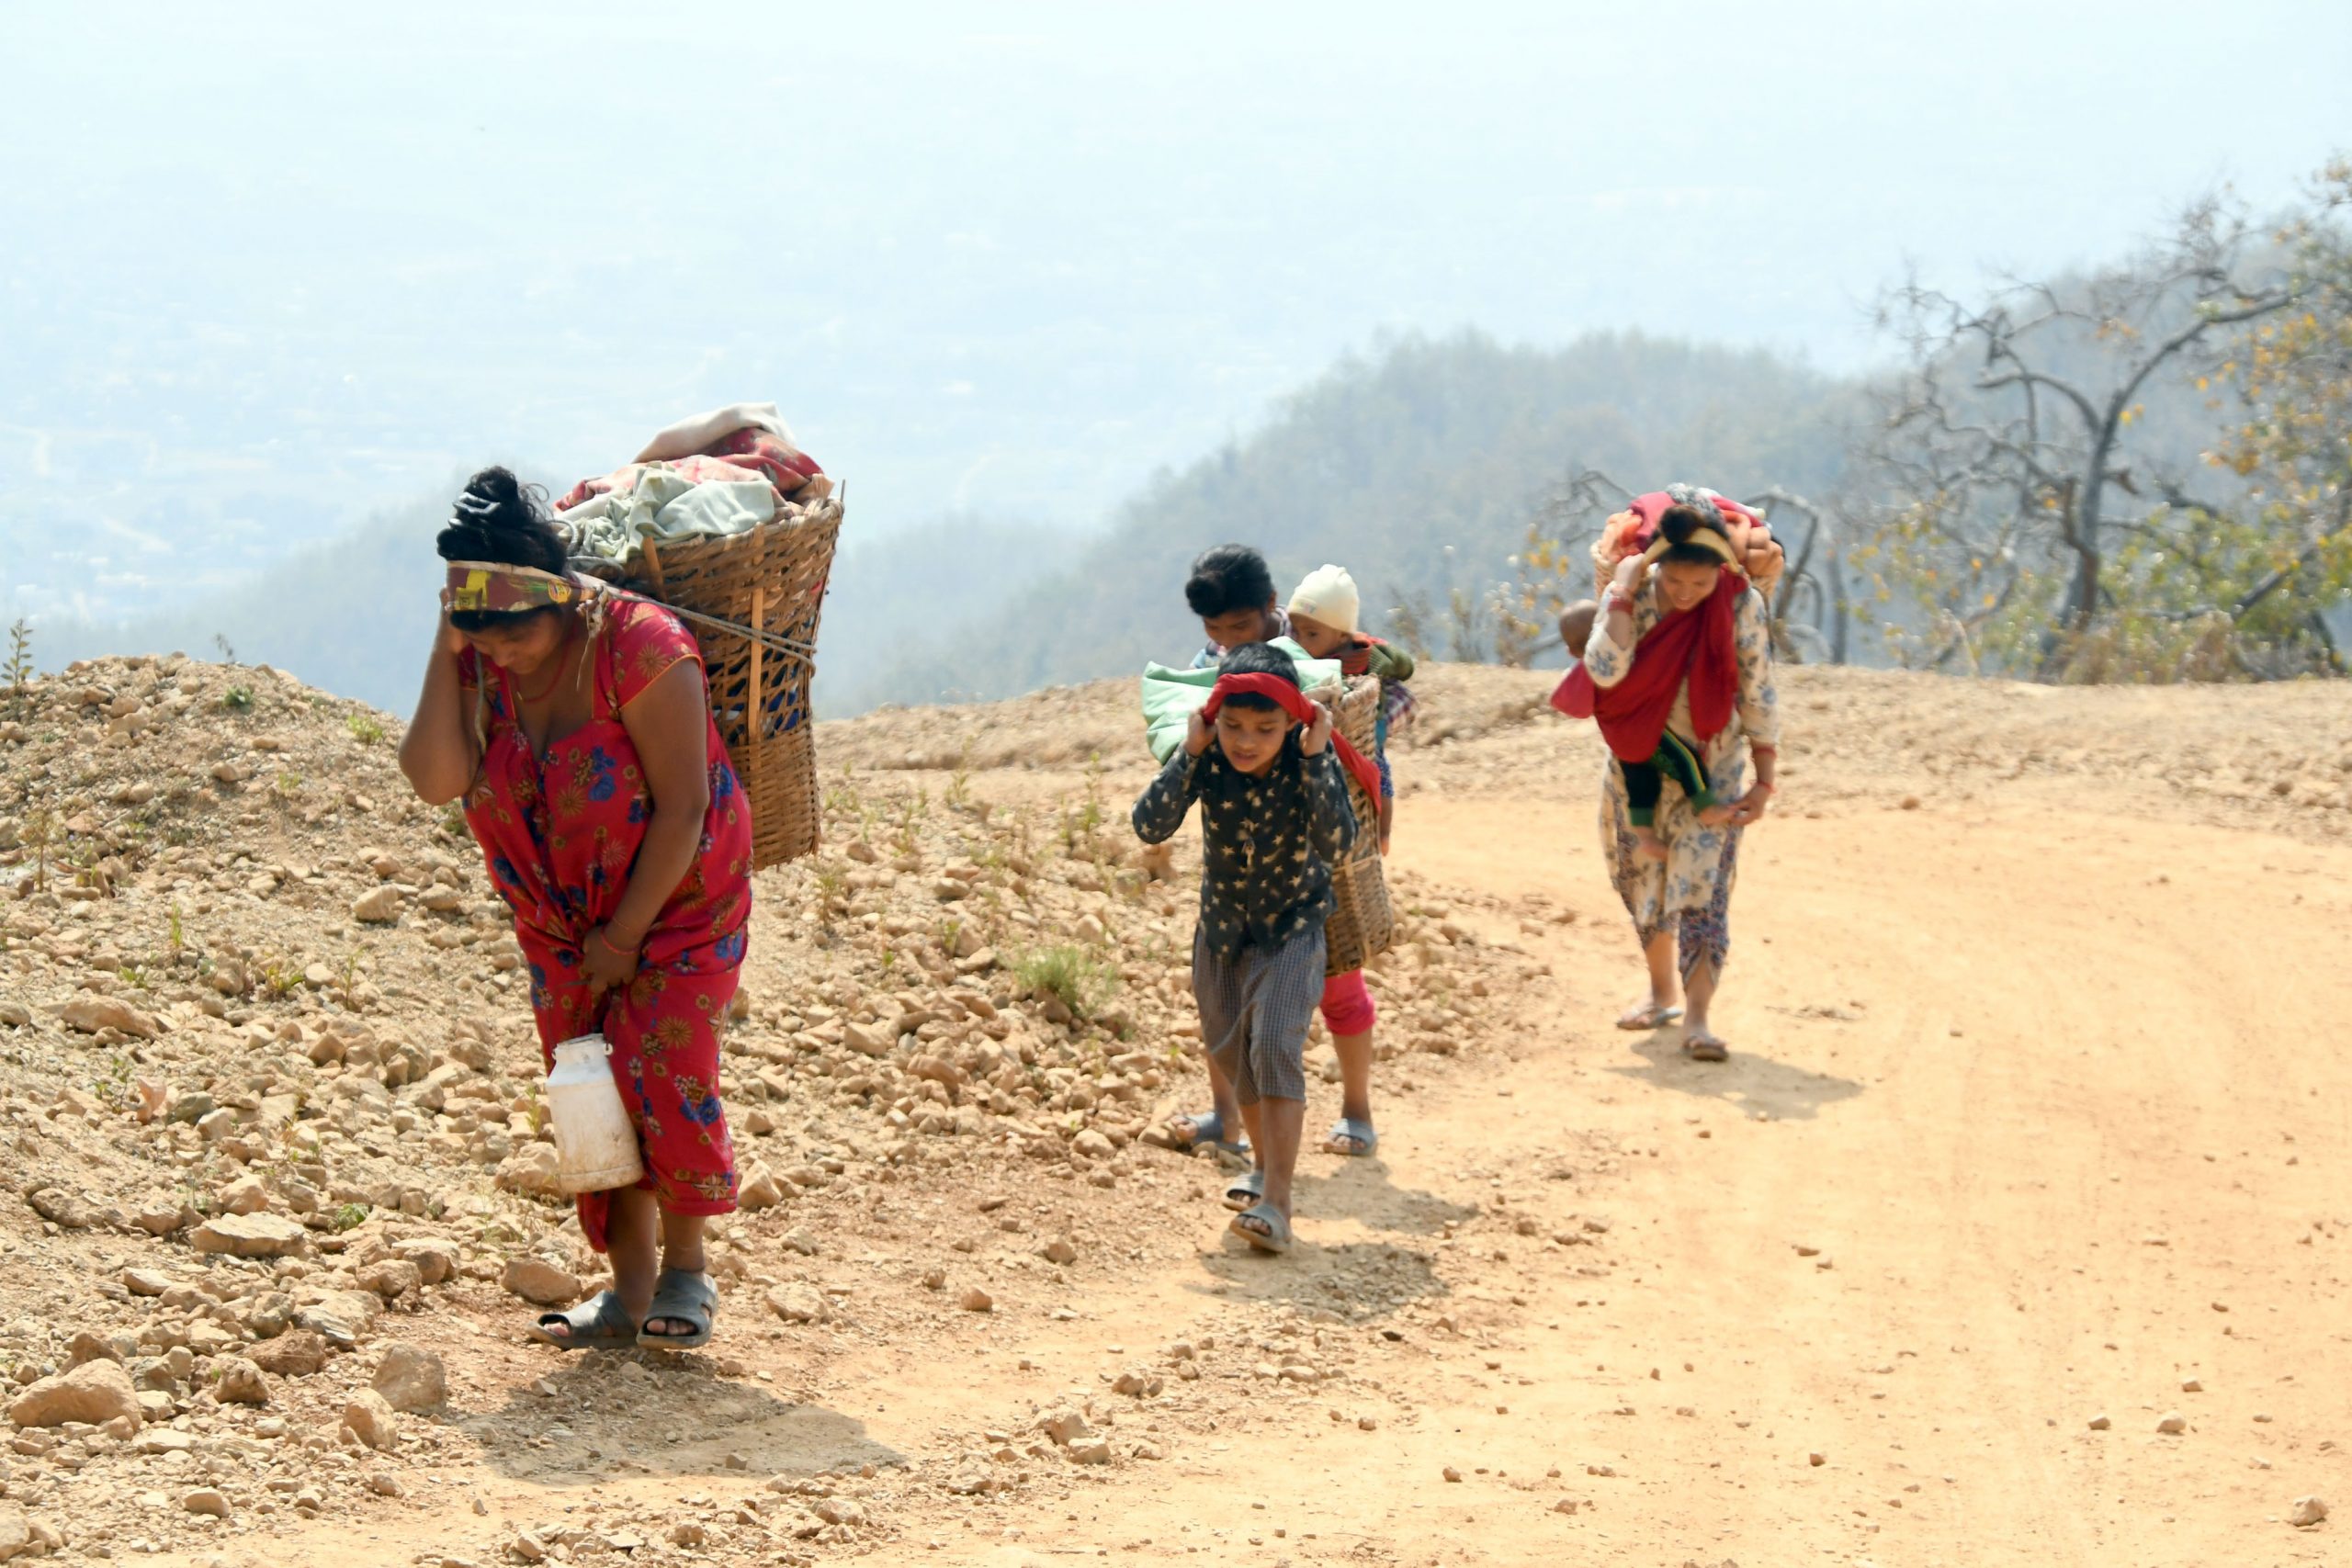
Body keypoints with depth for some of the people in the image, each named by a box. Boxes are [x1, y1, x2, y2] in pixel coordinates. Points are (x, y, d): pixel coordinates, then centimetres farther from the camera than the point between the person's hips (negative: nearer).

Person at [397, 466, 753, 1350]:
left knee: (666, 1079, -13)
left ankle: (684, 1270, 4)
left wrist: (627, 934, -17)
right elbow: (437, 780, -24)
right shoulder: (478, 663, -9)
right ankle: (630, 1290, 7)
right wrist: (447, 650, -25)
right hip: (561, 915, 5)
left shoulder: (637, 647, -25)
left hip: (676, 901, -5)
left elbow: (682, 808, -22)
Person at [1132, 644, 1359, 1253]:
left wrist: (1313, 760, -37)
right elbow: (1150, 827, -30)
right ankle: (1266, 1163, 44)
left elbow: (1336, 844, -35)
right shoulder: (1207, 760, -19)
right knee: (1232, 1053, 17)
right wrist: (1189, 752, -33)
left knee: (1276, 1047, -22)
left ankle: (1276, 1202, -27)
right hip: (1222, 924, 4)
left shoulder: (1311, 758, -23)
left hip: (1292, 927, -4)